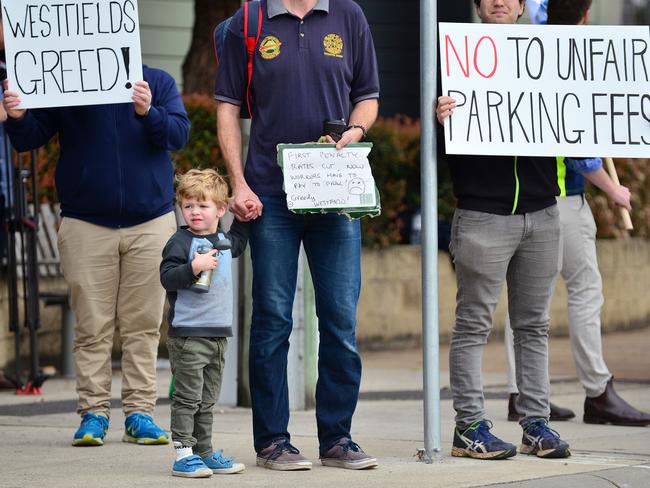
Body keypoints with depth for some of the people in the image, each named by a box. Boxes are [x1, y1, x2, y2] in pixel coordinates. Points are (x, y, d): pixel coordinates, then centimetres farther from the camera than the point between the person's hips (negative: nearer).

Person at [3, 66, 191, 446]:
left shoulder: (158, 83, 6)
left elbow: (179, 134, -6)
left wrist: (148, 112, -25)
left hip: (150, 223, 0)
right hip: (86, 225, 0)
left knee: (144, 324, 2)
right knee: (92, 326, -2)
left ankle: (140, 412, 6)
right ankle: (94, 412, 2)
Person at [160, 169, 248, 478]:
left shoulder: (224, 241, 13)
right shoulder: (180, 242, -10)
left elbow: (239, 240, 37)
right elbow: (167, 277, -18)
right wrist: (194, 267, -30)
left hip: (218, 333, 7)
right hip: (187, 333, -7)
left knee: (207, 400, 14)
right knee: (188, 398, -7)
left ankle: (204, 452, 20)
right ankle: (183, 455, -7)